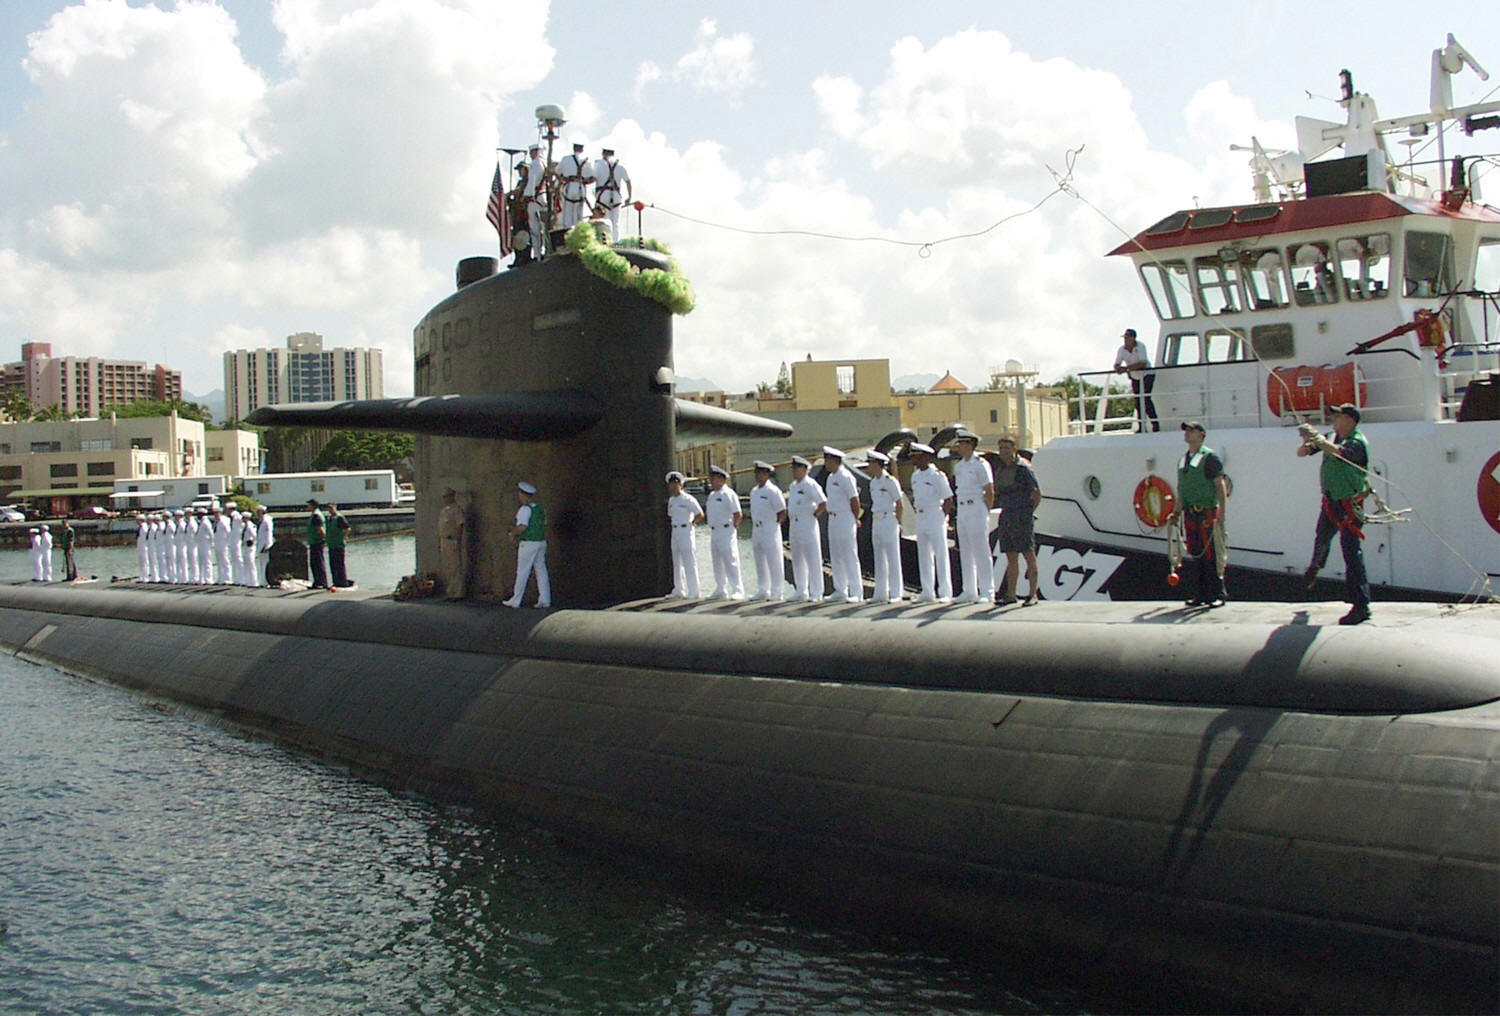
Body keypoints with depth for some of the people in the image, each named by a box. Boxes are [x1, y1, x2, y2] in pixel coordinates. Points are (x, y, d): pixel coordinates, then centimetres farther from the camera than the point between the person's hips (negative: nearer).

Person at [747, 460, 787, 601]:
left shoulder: (773, 491, -11)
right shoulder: (754, 491, 13)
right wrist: (753, 528, 14)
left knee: (774, 563, -4)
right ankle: (764, 591, 19)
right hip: (756, 530, 8)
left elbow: (782, 512, -11)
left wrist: (776, 523, -8)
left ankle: (776, 592, -1)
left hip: (770, 530, -8)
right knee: (760, 562, 12)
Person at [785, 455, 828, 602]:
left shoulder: (810, 484, -11)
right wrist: (789, 515, 13)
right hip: (794, 525, 9)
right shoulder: (793, 486, 15)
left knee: (813, 560, -7)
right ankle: (801, 593, 19)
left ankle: (816, 594, -5)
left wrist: (813, 515, -11)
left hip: (807, 526, -9)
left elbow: (823, 504, -15)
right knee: (797, 561, 12)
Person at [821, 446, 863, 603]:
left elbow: (854, 500, -13)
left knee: (850, 557, -8)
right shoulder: (830, 478, 15)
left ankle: (857, 593, -6)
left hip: (845, 520, -9)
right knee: (835, 557, 11)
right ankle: (840, 591, 18)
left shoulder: (845, 477, -13)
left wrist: (855, 520, -4)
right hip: (833, 519, 9)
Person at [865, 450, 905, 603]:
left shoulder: (890, 481, -10)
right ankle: (881, 593, 15)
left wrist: (898, 523, -4)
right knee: (879, 558, 10)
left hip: (889, 521, -8)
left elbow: (899, 505, -8)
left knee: (893, 558, -4)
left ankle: (896, 594, -2)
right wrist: (874, 520, 9)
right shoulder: (873, 482, 12)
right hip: (876, 521, 8)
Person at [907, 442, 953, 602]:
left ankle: (945, 593, -4)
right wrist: (917, 510, 12)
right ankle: (927, 592, 13)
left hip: (935, 516, -8)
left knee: (940, 555, -6)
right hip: (920, 517, 8)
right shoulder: (915, 475, 11)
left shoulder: (937, 475, -11)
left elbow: (949, 500, -9)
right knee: (923, 556, 8)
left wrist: (941, 515, -9)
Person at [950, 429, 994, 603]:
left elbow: (990, 492, -7)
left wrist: (985, 512, -8)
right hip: (962, 511, 7)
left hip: (977, 509, -7)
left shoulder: (980, 465, -7)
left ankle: (987, 592, -3)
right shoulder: (958, 466, 14)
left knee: (981, 553, -6)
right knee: (965, 553, 9)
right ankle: (969, 592, 14)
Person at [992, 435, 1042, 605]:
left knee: (1029, 555, -4)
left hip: (1022, 517, -7)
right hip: (1006, 516, 7)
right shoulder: (1000, 470, 13)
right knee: (1011, 557, 8)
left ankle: (1032, 594, -3)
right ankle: (1011, 594, 11)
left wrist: (1029, 513, -5)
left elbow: (1037, 493, -7)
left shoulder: (1023, 468, -7)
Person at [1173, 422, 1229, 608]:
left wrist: (1222, 511, -16)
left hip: (1206, 512, -7)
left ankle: (1217, 595, 0)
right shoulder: (1183, 459, 17)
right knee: (1196, 555, 10)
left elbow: (1220, 485, -9)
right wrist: (1177, 512, 20)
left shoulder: (1209, 457, -5)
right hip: (1189, 513, 7)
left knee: (1210, 555, -6)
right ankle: (1201, 594, 16)